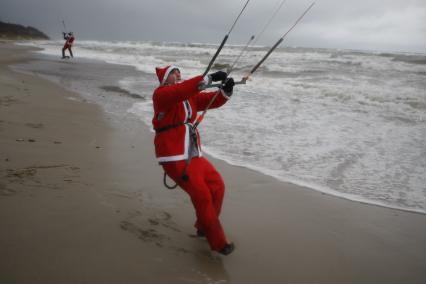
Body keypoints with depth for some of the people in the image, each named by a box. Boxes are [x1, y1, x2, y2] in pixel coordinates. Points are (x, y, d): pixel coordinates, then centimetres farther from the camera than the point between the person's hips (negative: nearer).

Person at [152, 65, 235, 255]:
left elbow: (213, 101, 7)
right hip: (174, 157, -8)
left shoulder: (191, 95, 15)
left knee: (217, 185, 6)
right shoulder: (160, 94, -7)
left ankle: (204, 227, 27)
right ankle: (218, 243, 1)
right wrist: (209, 78, -33)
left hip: (193, 155, 8)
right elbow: (180, 92, -28)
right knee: (202, 195, -11)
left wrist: (226, 90, -15)